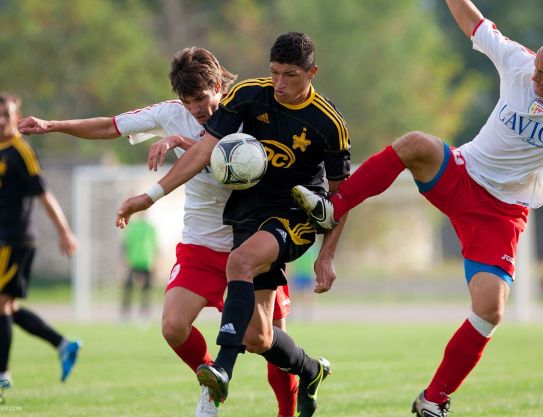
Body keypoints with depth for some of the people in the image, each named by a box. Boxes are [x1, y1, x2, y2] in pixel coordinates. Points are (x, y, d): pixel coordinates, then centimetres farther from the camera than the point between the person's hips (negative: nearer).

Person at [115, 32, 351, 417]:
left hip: (295, 216, -4)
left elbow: (340, 192, 0)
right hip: (247, 210, 4)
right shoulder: (249, 95, -7)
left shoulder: (329, 124, -12)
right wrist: (153, 194, -17)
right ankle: (311, 372, 35)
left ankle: (223, 370, -45)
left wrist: (326, 255, -4)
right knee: (257, 338, 3)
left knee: (240, 261, -37)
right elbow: (205, 148, -9)